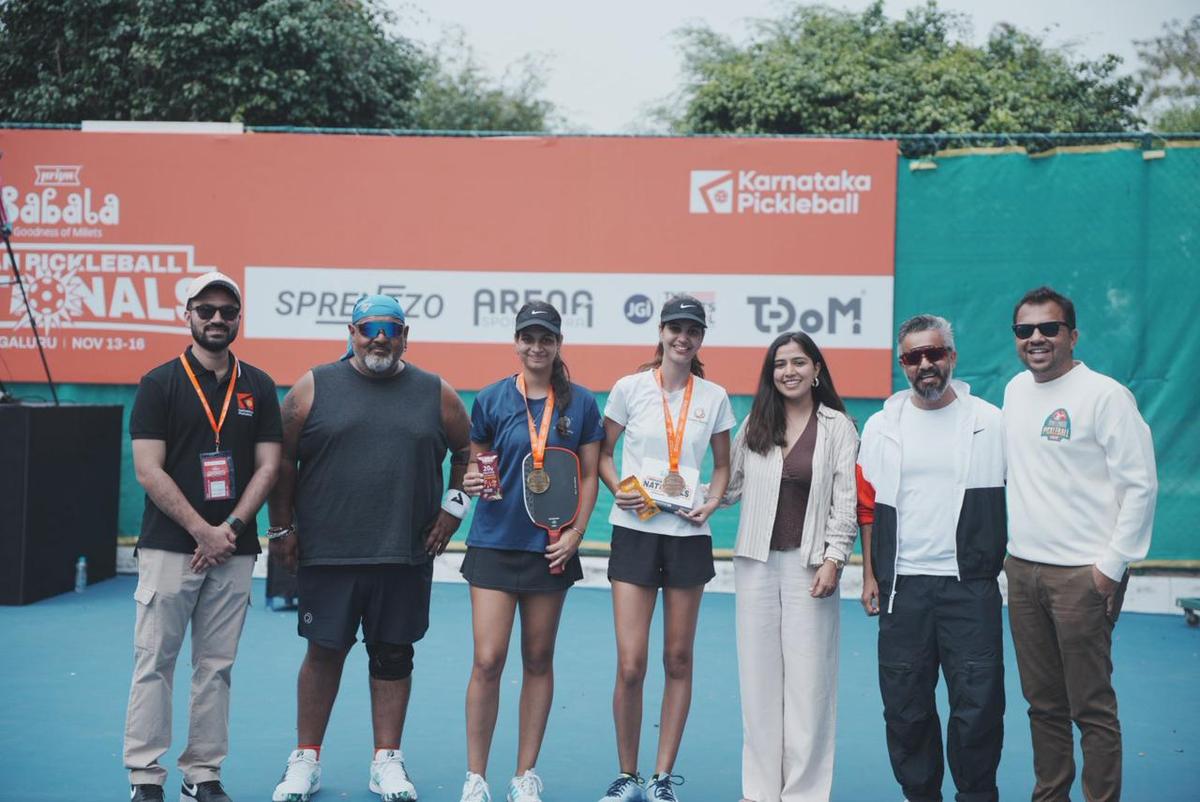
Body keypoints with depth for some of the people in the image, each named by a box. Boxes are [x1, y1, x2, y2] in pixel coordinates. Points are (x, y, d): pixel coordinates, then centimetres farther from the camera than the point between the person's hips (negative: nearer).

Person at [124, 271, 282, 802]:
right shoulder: (160, 384, 0)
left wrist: (229, 528, -7)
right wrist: (201, 530, -11)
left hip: (233, 551, 3)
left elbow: (268, 466, 5)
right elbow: (149, 471, -6)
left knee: (216, 668, 7)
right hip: (169, 548, -3)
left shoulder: (259, 387, 9)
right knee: (154, 663, 0)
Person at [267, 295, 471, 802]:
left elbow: (468, 451, 15)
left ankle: (387, 761, 19)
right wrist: (281, 527, 2)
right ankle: (305, 759, 20)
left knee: (393, 655, 8)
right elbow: (284, 460, 5)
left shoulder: (436, 394, 5)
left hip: (406, 555, 1)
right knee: (324, 651, 6)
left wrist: (453, 506, 6)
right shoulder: (314, 387, 2)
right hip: (326, 552, -1)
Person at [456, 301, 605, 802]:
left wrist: (575, 532, -5)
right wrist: (472, 480, -15)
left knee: (538, 661, 8)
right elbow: (475, 464, 8)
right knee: (487, 661, -7)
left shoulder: (580, 403, 3)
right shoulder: (491, 399, 1)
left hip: (552, 548, 1)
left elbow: (588, 475, 6)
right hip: (495, 542, -1)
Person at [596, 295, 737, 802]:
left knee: (678, 659, 6)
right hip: (635, 532, -2)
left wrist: (713, 501, -5)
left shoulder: (714, 397, 5)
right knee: (630, 665, -6)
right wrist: (617, 490, -11)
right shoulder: (630, 388, 0)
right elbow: (602, 452, 7)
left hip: (688, 535, 2)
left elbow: (723, 465, 14)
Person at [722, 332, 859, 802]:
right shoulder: (754, 425, 9)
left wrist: (833, 559, -10)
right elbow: (731, 486, 13)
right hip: (757, 562, 3)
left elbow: (845, 499, -3)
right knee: (759, 675, 6)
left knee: (807, 677, -1)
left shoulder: (837, 427, 0)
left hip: (810, 564, -3)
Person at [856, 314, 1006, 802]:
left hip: (970, 584, -2)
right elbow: (868, 505, 11)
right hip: (903, 584, 2)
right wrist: (869, 574, 6)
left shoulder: (991, 423, 3)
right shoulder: (882, 426, 8)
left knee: (978, 703, -1)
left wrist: (1011, 566, 0)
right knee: (905, 705, 7)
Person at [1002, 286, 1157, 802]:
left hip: (1082, 575, -6)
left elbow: (1140, 485, -11)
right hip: (1022, 568, 6)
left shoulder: (1105, 395, -10)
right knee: (1043, 702, 14)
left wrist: (1113, 565, -13)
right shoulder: (1015, 390, 11)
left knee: (1091, 707, -2)